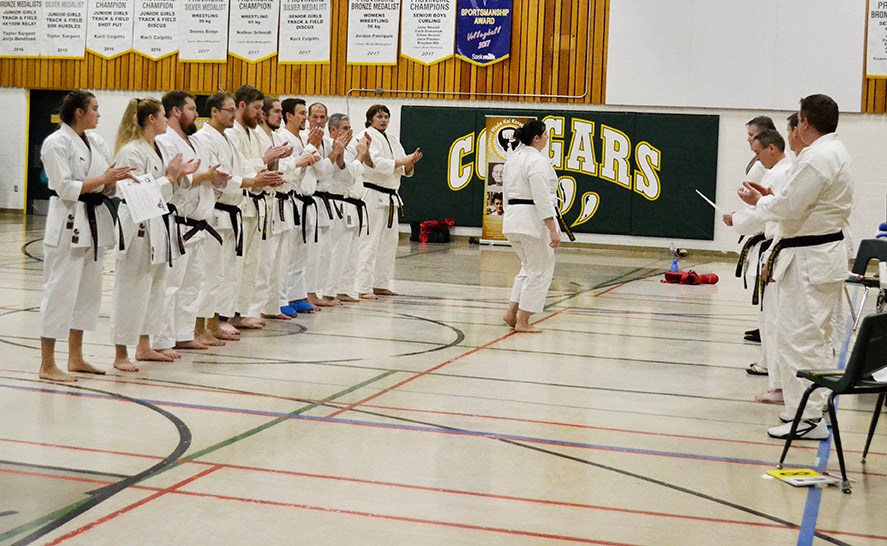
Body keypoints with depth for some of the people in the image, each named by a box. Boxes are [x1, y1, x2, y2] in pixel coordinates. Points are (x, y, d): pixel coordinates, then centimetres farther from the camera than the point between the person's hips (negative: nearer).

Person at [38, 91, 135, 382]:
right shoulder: (56, 143, -11)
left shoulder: (95, 140, 12)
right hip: (68, 223, -8)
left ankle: (75, 358, 25)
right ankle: (47, 366, 0)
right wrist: (103, 179, -18)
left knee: (88, 290, 13)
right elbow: (65, 188, -18)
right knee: (60, 291, -5)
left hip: (94, 223, 8)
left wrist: (115, 179, -7)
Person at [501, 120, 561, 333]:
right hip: (533, 220, -9)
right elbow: (542, 199, -20)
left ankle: (512, 311, 15)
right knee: (540, 271, 3)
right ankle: (523, 321, 4)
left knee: (530, 267, 21)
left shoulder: (513, 158, 12)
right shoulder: (537, 161, -15)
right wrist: (553, 230, -19)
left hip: (512, 220, 9)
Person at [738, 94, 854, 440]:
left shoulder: (817, 158, -20)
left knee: (799, 337, -6)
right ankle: (810, 408, 27)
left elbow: (789, 207, -21)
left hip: (809, 259, -11)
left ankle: (809, 419, -3)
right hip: (825, 253, 11)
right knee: (814, 337, 17)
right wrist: (771, 197, 12)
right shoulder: (836, 152, 14)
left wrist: (758, 202, -2)